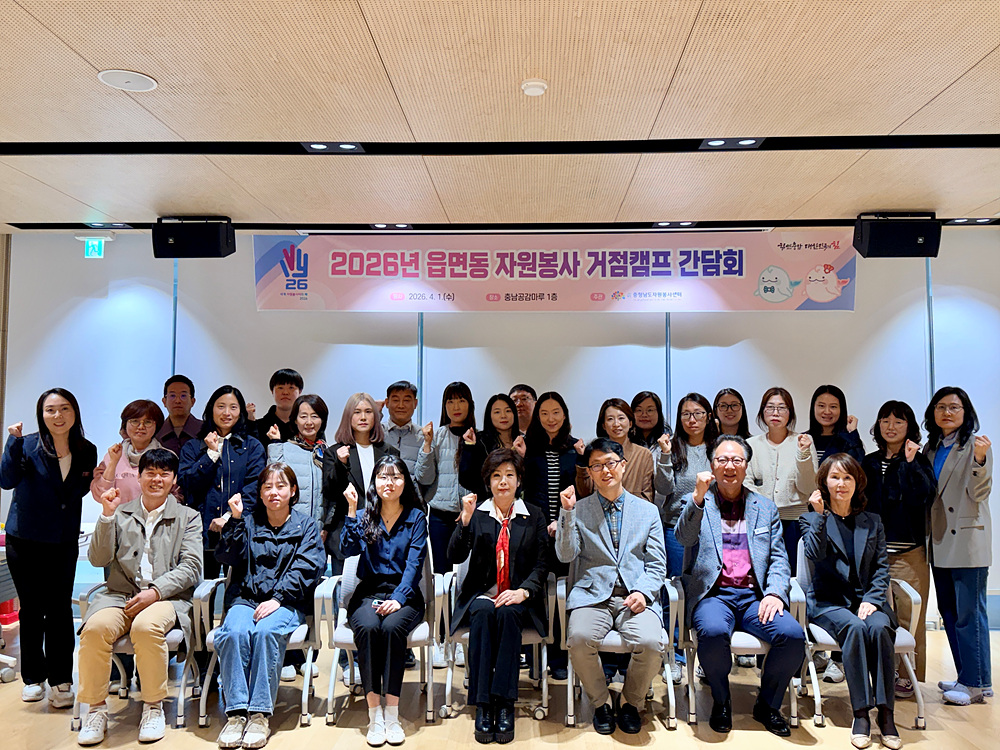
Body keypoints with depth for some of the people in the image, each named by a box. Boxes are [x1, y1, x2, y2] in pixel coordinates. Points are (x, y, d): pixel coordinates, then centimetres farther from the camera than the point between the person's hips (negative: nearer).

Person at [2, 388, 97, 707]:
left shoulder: (87, 452, 2)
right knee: (32, 609, 7)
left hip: (64, 543, 2)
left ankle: (61, 681, 10)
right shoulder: (29, 445, -8)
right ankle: (33, 678, 23)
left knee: (60, 609, 1)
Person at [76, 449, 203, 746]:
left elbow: (191, 568, 0)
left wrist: (155, 591, -15)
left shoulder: (188, 517, 10)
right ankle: (96, 709, -10)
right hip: (120, 595, 2)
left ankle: (153, 706, -13)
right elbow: (98, 560, 5)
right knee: (96, 627, -29)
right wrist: (107, 515, -5)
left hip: (167, 597, -2)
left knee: (146, 627, -34)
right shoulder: (120, 513, 16)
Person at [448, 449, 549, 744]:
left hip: (519, 598, 0)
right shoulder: (476, 513, 9)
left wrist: (523, 591, -14)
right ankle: (483, 706, -31)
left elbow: (541, 564, 4)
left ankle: (504, 705, -31)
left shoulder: (534, 515, 9)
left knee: (508, 613, -34)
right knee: (483, 612, -33)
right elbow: (456, 557, -1)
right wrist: (465, 521, -16)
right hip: (482, 592, 1)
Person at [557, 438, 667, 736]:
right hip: (592, 595, 0)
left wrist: (643, 591, -9)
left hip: (635, 597, 1)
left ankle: (630, 702, 4)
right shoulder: (578, 510, 11)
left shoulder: (648, 511, 13)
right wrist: (567, 512, -13)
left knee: (651, 643, -28)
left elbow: (657, 565, 10)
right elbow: (566, 555, -2)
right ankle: (601, 702, 0)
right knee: (579, 638, -30)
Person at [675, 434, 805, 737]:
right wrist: (698, 497, -24)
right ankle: (721, 702, -2)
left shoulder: (765, 507, 18)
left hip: (754, 596, 3)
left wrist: (775, 593, -6)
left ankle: (767, 704, 4)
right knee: (713, 632, -34)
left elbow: (779, 559, 13)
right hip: (713, 594, -3)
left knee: (793, 635, -24)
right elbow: (684, 538, -10)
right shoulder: (696, 503, 9)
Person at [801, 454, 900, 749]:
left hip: (867, 600, 2)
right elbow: (815, 554, -11)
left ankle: (885, 712, -25)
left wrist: (872, 600, -7)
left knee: (879, 627, -31)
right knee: (854, 627, -33)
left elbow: (882, 567, 9)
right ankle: (861, 713, -27)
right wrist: (820, 514, -17)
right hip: (829, 602, -2)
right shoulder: (812, 519, 8)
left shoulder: (872, 522, 16)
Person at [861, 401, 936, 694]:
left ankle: (906, 675, 9)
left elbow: (927, 496, -15)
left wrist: (911, 463, -21)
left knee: (906, 615, -2)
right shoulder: (870, 463, 13)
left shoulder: (918, 461, 1)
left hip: (908, 551, -4)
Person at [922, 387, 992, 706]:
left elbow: (979, 492, -14)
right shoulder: (931, 447, 12)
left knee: (968, 613, -4)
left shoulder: (974, 445, -7)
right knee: (949, 611, 13)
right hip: (941, 542, 8)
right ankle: (967, 677, 25)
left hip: (968, 540, -7)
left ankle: (977, 683, 7)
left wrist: (980, 460, -31)